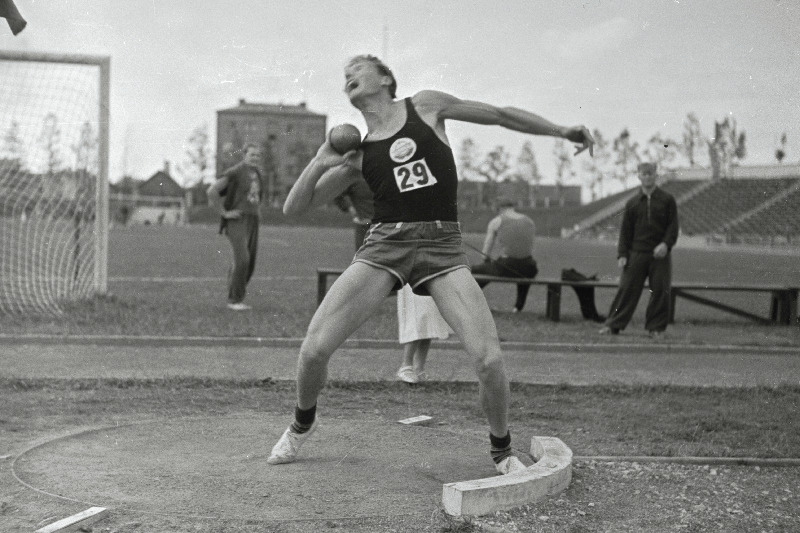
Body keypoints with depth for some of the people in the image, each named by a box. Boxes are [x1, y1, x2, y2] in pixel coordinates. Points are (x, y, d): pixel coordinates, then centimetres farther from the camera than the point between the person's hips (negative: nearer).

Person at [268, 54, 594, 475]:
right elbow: (293, 208, 15)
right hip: (384, 244, 2)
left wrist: (563, 132, 16)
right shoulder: (356, 154, 13)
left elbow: (500, 115, 17)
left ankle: (501, 451, 8)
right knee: (314, 348, -10)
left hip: (442, 246, -1)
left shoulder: (425, 106, 10)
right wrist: (319, 163, -1)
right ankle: (303, 423, 22)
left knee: (489, 357, -18)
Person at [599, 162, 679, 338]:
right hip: (637, 253, 1)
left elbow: (673, 226, 1)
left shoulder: (667, 200, 5)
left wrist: (666, 244, -15)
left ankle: (656, 327, 11)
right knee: (626, 289, -2)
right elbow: (625, 230, 9)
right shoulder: (633, 203, 10)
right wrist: (622, 254, 0)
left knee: (660, 292, 0)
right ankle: (613, 325, 2)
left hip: (660, 254, -1)